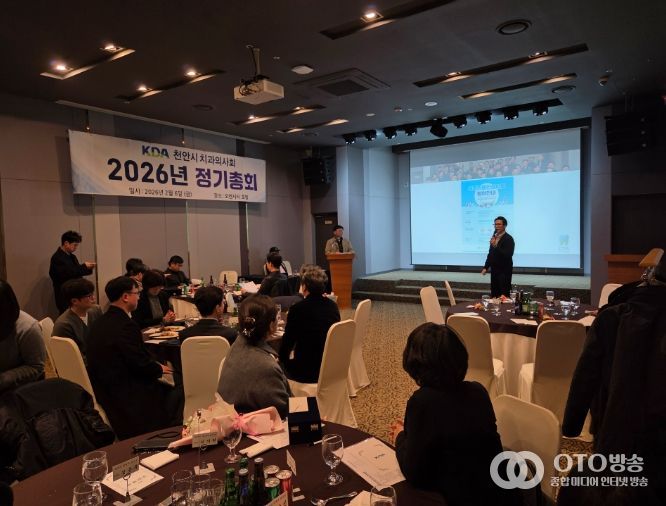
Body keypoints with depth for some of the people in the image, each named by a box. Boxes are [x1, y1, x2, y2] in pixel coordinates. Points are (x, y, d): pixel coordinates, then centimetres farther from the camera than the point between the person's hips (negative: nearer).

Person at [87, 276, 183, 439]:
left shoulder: (101, 322, 6)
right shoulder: (125, 325, -23)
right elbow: (140, 364, -21)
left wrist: (154, 365, 10)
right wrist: (160, 369, -2)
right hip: (125, 394, -9)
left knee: (167, 389, 16)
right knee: (177, 394, 3)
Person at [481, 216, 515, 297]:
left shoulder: (508, 239, -10)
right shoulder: (494, 237, 11)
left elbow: (508, 255, -22)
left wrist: (495, 246, -29)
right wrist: (486, 267, 14)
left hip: (504, 271, -7)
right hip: (494, 270, 7)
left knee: (503, 296, -6)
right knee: (494, 295, 8)